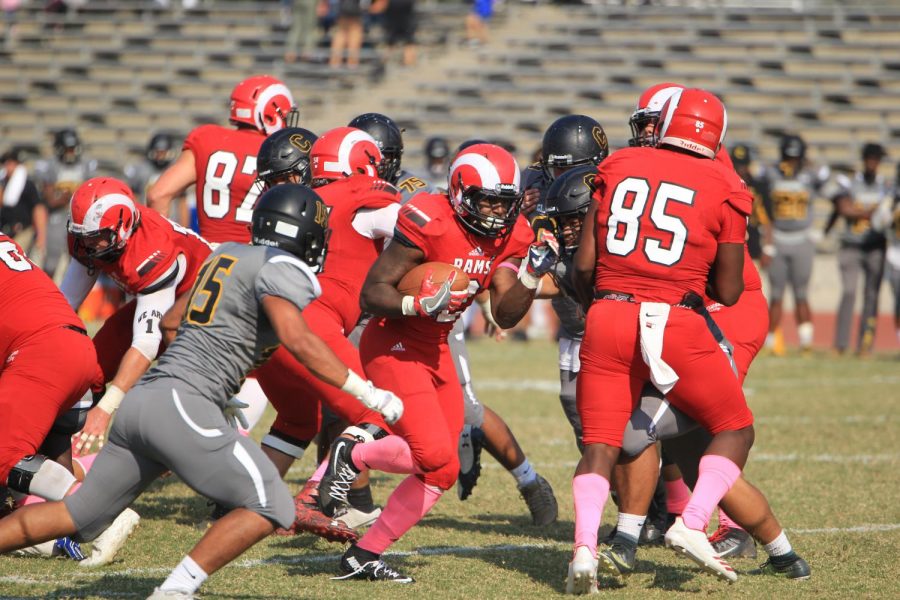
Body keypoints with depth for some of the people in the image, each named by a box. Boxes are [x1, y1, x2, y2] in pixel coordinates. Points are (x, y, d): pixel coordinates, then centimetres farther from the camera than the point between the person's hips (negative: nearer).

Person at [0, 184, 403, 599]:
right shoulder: (284, 269, -3)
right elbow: (296, 340, -20)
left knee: (79, 516, 18)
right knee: (270, 508, -7)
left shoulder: (227, 254, 21)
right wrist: (367, 393, -16)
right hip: (182, 404, -9)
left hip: (143, 395, 9)